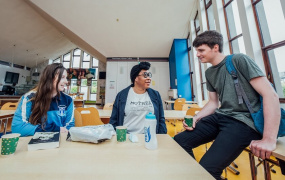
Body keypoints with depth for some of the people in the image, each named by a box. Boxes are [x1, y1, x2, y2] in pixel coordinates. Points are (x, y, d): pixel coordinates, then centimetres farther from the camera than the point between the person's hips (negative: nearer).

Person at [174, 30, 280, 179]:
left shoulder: (239, 60, -6)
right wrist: (196, 118, -1)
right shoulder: (209, 72, 13)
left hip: (243, 121, -6)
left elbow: (270, 95, -11)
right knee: (179, 141, -1)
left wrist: (269, 139, -18)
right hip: (219, 117, 7)